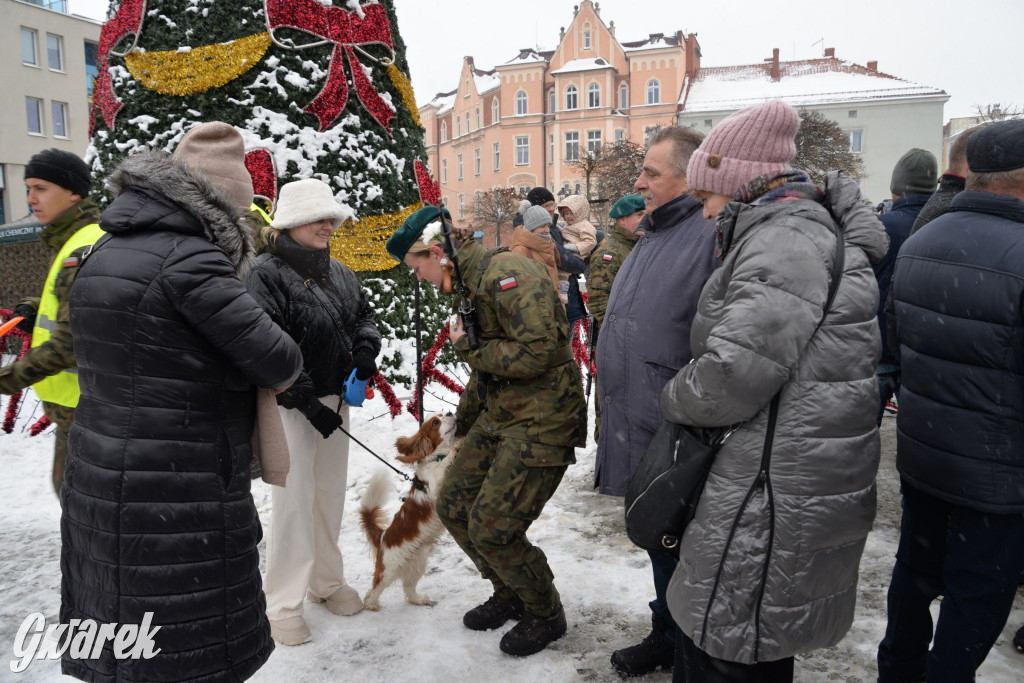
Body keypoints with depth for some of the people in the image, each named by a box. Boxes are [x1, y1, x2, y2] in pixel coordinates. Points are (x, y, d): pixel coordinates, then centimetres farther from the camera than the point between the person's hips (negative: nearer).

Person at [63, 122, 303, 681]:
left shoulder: (107, 252, 9)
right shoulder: (189, 260, -18)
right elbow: (278, 362, -17)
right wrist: (279, 367, 5)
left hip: (101, 487, 9)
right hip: (176, 505, -8)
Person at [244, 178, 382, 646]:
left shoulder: (339, 273, 11)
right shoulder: (267, 274, -12)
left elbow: (364, 319, 13)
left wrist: (363, 364, -8)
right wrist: (309, 404, -20)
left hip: (335, 399, 7)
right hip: (290, 407, -7)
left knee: (330, 493, 16)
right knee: (294, 499, -2)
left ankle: (327, 581, 34)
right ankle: (283, 603, 15)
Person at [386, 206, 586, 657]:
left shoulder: (507, 275, -19)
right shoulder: (469, 286, 14)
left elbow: (537, 352, -29)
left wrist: (468, 347, -15)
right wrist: (460, 425, 31)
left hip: (541, 421, -10)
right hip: (498, 414, 10)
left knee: (491, 528, -8)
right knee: (453, 506, 11)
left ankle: (546, 616, 21)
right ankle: (509, 594, 33)